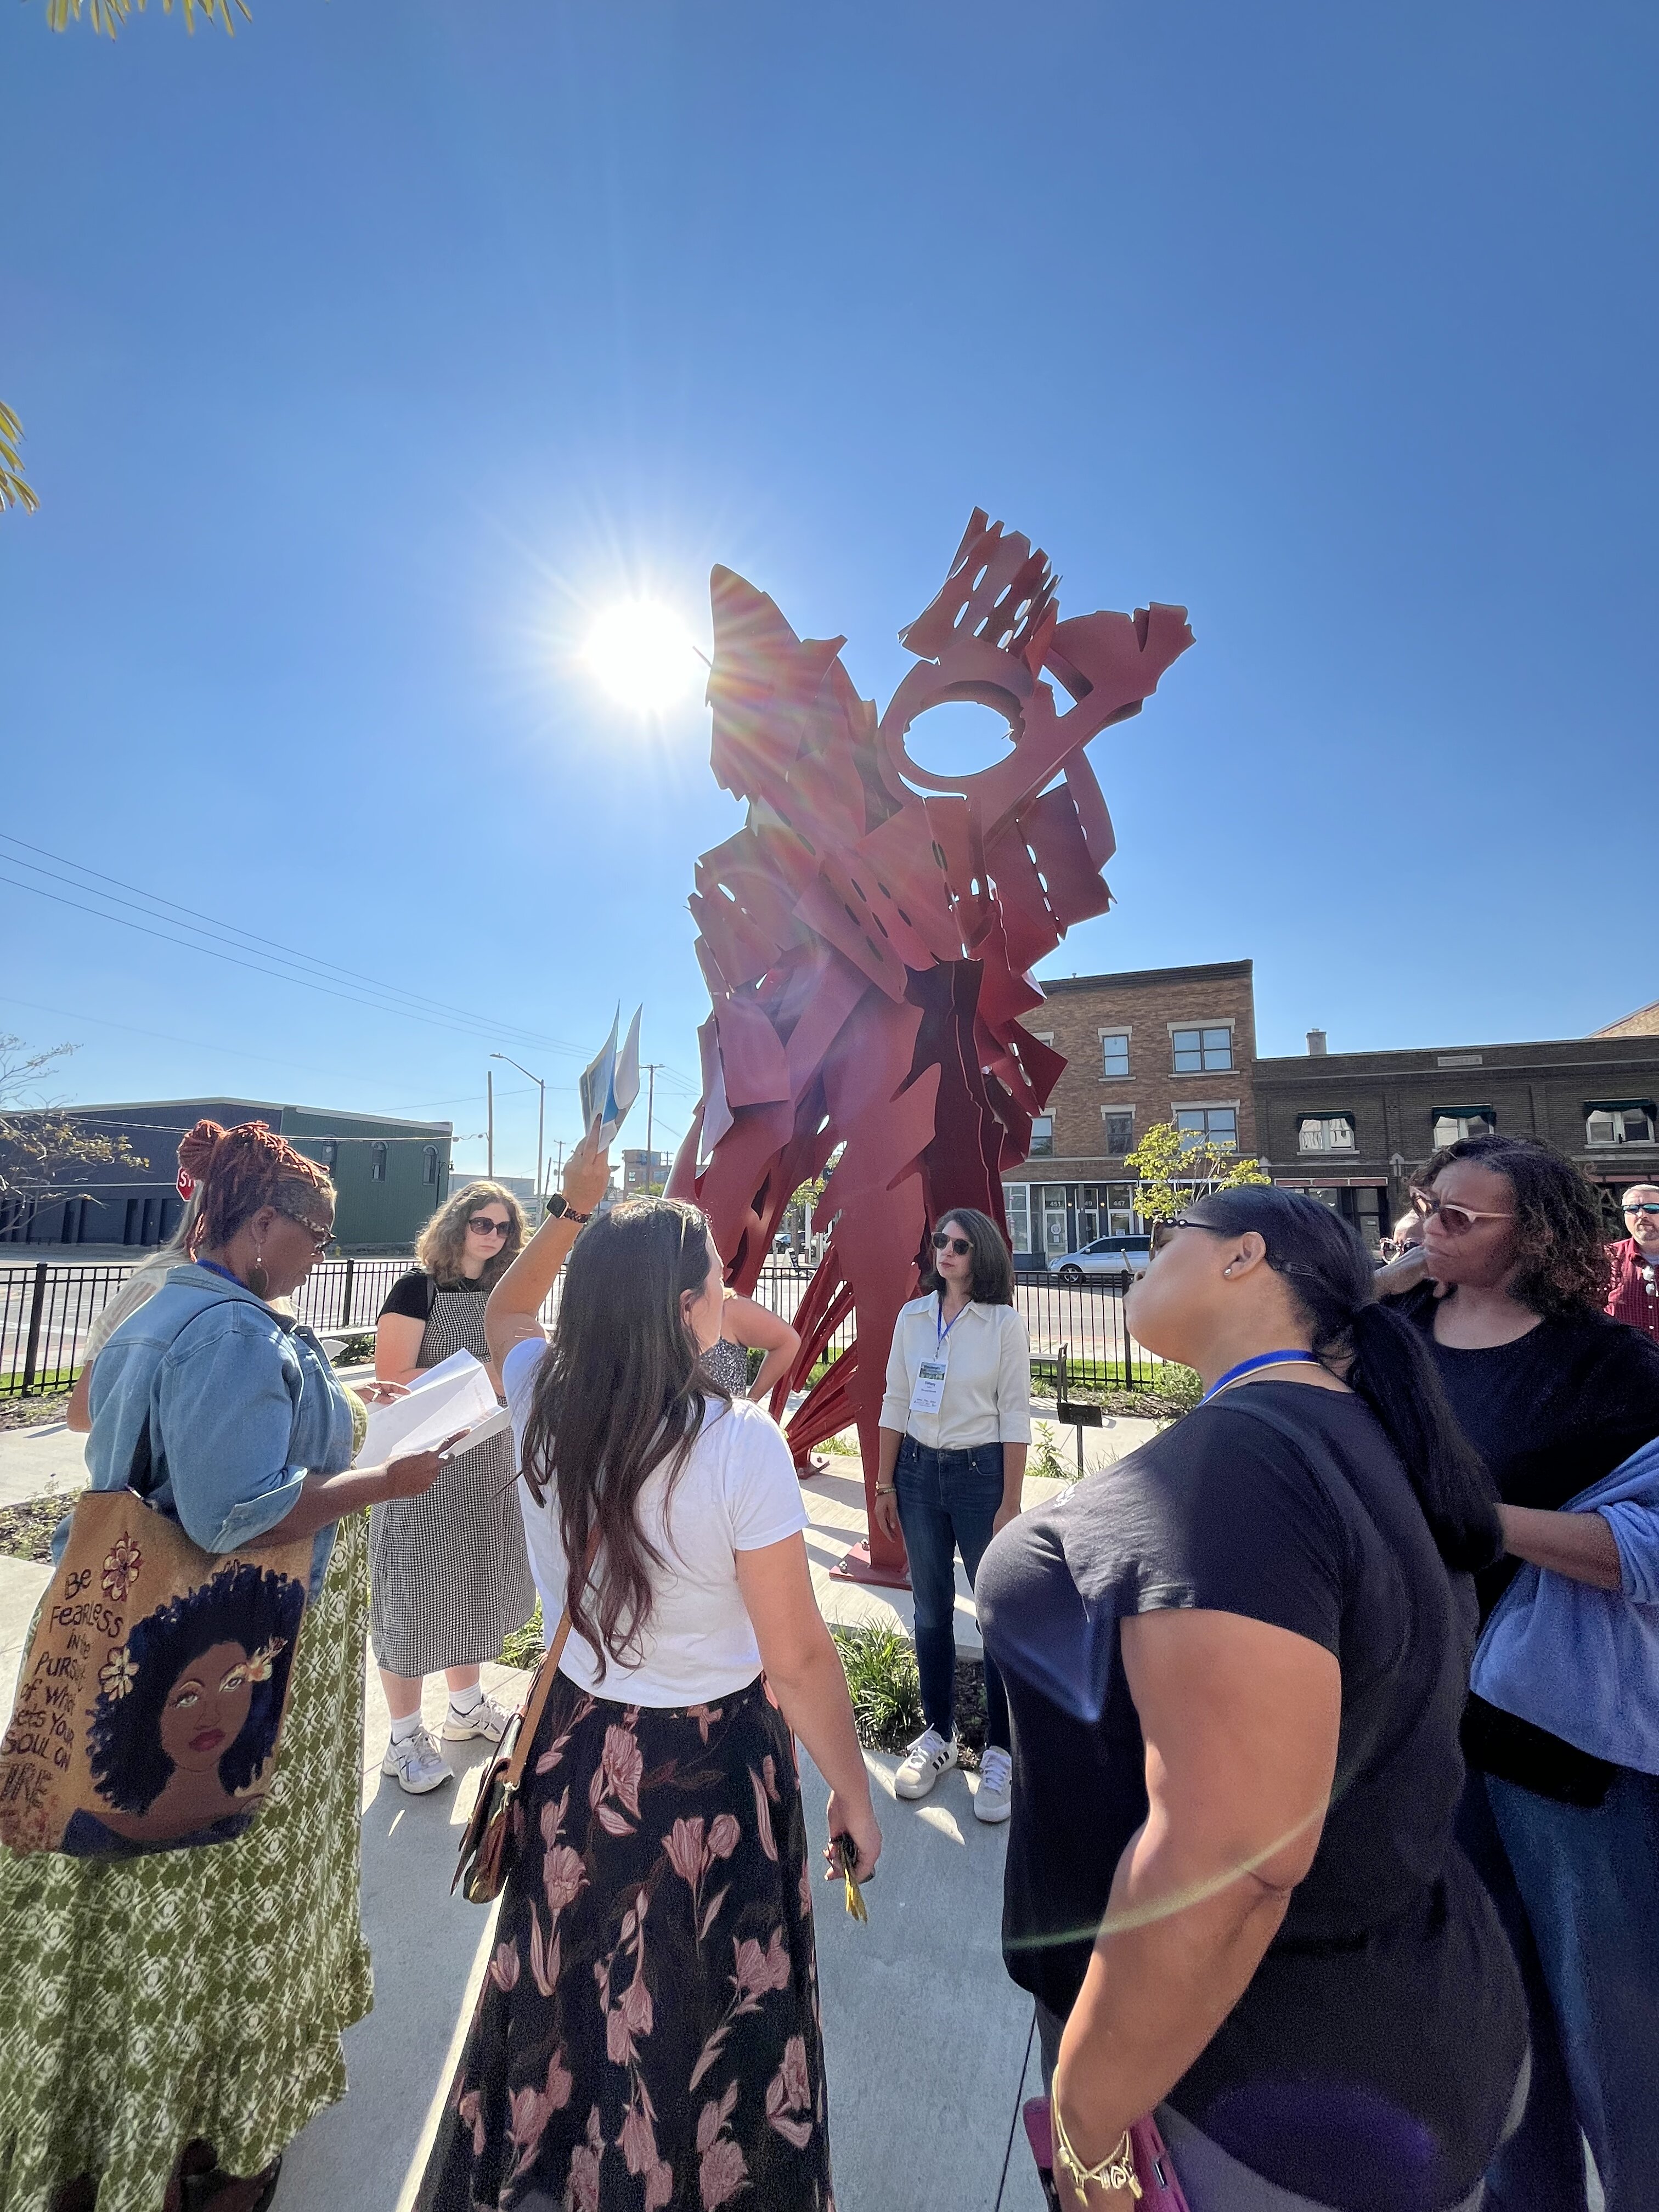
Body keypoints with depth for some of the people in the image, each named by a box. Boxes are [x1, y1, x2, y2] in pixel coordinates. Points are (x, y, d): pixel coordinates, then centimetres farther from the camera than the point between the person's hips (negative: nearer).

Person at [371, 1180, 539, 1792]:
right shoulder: (417, 1289, -12)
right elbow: (393, 1377, -20)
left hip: (487, 1465, 7)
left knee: (475, 1580, 18)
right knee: (414, 1591, 5)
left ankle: (466, 1706, 38)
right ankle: (405, 1737, 25)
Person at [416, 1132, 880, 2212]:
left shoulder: (545, 1408, -14)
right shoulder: (741, 1443, -29)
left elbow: (506, 1311, 10)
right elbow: (799, 1657, -20)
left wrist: (574, 1209, 7)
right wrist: (854, 1794, -4)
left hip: (579, 1747, 5)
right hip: (713, 1768, -4)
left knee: (574, 2005, 30)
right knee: (701, 2028, 23)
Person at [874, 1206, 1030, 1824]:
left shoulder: (1004, 1322, -9)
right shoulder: (912, 1316, 1)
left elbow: (1015, 1417, -8)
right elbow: (895, 1403, 6)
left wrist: (1010, 1503, -9)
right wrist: (885, 1484, 5)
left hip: (979, 1472, -3)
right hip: (918, 1470, 4)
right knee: (931, 1611, 15)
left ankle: (1000, 1750, 26)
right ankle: (938, 1734, 34)